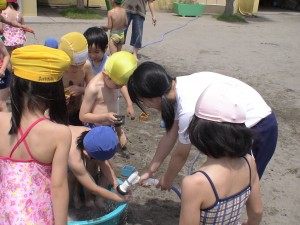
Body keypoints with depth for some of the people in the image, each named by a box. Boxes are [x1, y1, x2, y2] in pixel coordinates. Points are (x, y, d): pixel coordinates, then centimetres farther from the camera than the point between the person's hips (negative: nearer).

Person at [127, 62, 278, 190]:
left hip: (259, 129, -8)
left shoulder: (189, 109, -34)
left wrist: (167, 180, 3)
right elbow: (170, 135, 2)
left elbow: (181, 154, -16)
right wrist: (150, 170, 9)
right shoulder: (179, 87, -9)